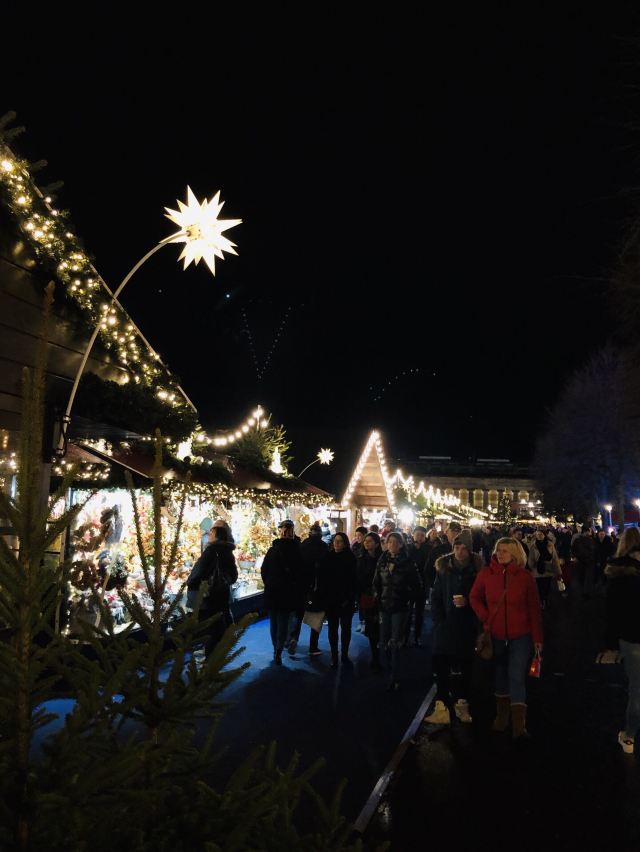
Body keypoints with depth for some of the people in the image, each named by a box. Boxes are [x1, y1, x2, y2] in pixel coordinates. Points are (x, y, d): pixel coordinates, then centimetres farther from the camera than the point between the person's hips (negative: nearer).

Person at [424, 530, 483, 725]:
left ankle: (462, 704, 22)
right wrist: (439, 621, -4)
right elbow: (435, 596, 4)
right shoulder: (444, 567, 2)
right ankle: (442, 708, 2)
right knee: (441, 666, -5)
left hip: (466, 627, 0)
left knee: (465, 666, 7)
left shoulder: (476, 569, -2)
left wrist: (467, 602, -14)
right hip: (445, 626, 1)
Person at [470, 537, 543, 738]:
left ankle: (519, 724, -5)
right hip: (496, 634, 2)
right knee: (501, 674, 14)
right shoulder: (486, 574, -3)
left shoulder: (525, 576, -6)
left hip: (520, 635, -2)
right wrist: (485, 618, -4)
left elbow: (534, 609, -2)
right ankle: (501, 716, 29)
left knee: (517, 677, -8)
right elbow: (475, 597, 9)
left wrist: (537, 637, -4)